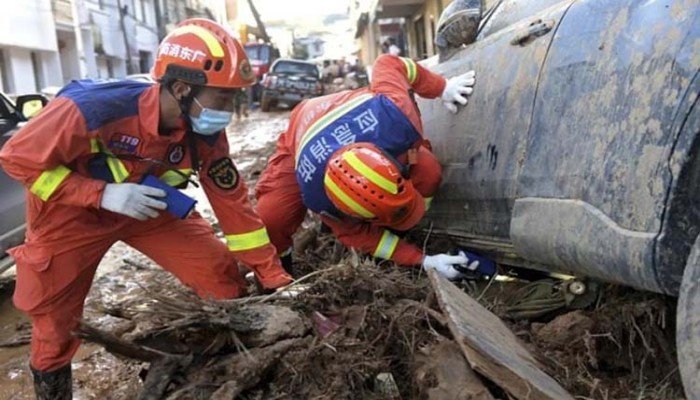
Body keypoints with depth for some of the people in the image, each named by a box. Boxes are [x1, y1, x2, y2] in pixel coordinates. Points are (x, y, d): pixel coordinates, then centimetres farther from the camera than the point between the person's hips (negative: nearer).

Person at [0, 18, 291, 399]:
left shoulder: (207, 134, -21)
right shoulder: (94, 108, -36)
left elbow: (233, 203, -13)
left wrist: (276, 279, -13)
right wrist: (103, 194, -34)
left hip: (147, 205, 4)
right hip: (70, 211, -3)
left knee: (223, 278, -7)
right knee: (54, 321, 8)